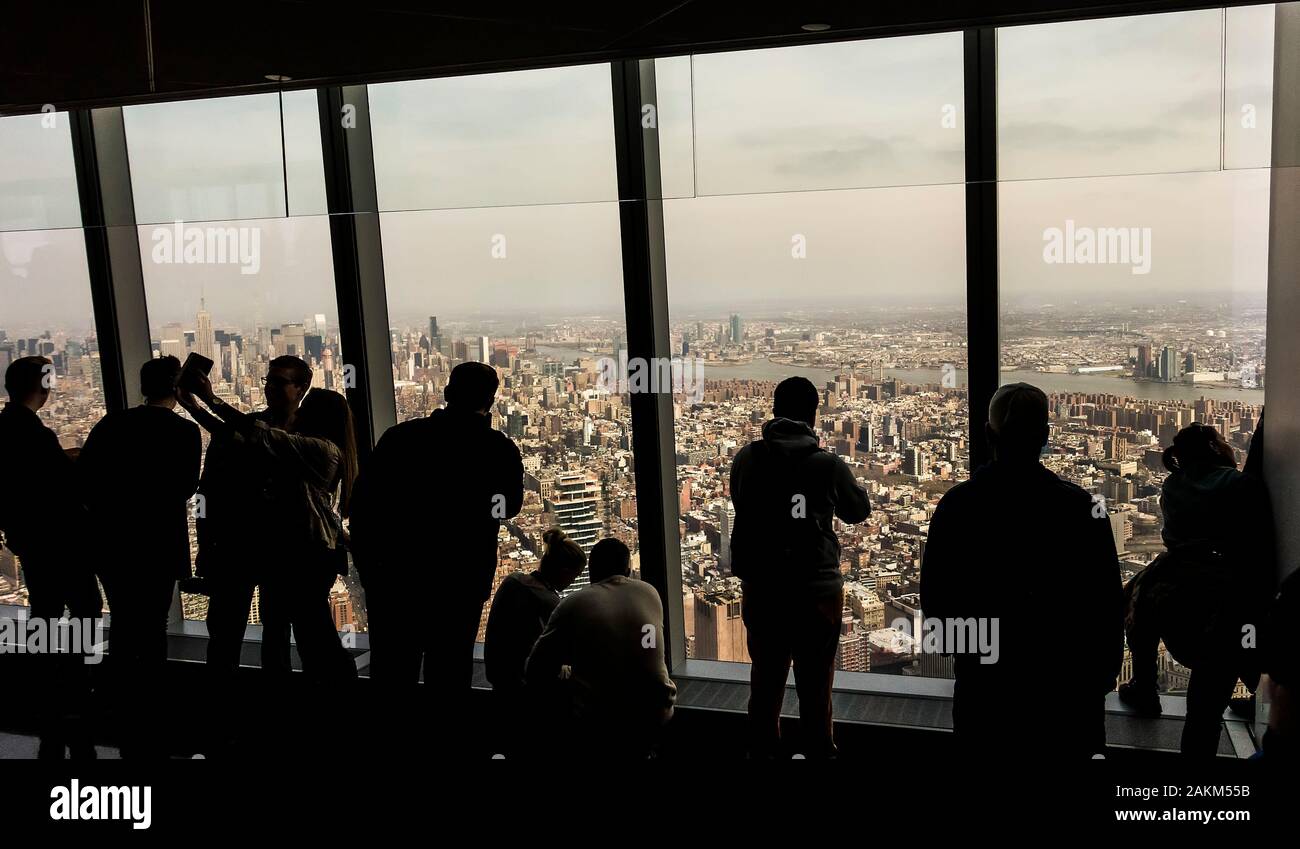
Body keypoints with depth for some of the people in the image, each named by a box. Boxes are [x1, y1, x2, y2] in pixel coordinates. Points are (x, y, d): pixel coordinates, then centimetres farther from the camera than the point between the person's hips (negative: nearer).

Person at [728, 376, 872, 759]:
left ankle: (762, 752, 26)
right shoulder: (827, 464, -10)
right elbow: (859, 511, 7)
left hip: (760, 590, 3)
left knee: (765, 684, 16)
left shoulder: (747, 459, -2)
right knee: (814, 689, 8)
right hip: (816, 591, -3)